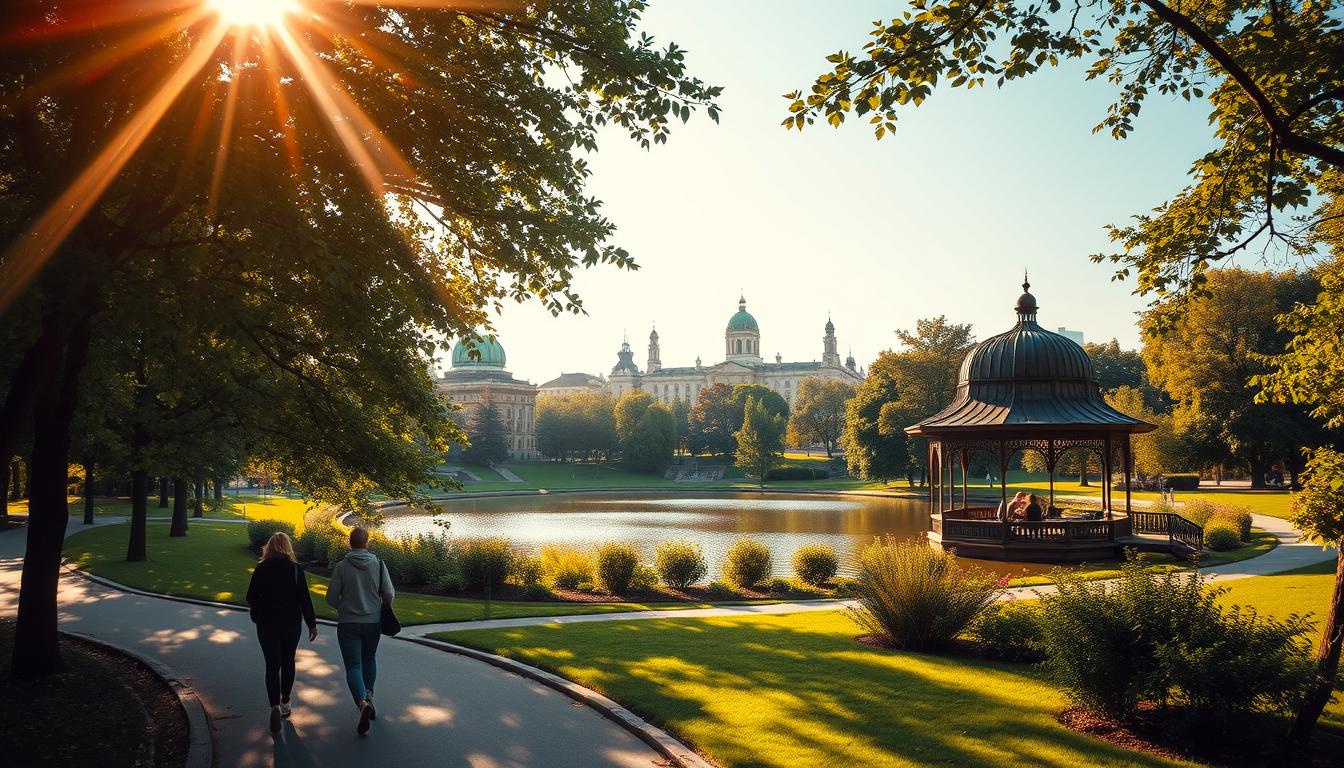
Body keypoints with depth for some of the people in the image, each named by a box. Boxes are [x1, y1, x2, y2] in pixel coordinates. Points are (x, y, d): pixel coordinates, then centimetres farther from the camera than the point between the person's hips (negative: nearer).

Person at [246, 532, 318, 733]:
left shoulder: (261, 569, -5)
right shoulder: (296, 569, -6)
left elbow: (251, 598, 0)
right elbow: (305, 598, -7)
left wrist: (257, 617, 18)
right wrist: (312, 624, -1)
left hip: (267, 625, -1)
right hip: (291, 624, 1)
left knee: (272, 665, 2)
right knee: (288, 663, 17)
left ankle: (275, 706, -15)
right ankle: (285, 702, 27)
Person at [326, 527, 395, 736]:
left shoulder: (341, 566, -8)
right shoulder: (378, 564, -5)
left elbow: (331, 597, -5)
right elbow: (389, 594, -5)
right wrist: (382, 608, 17)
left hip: (348, 623, -2)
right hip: (373, 622, 2)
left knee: (353, 666, -3)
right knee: (369, 659, 26)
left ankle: (363, 702, -22)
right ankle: (368, 693, 19)